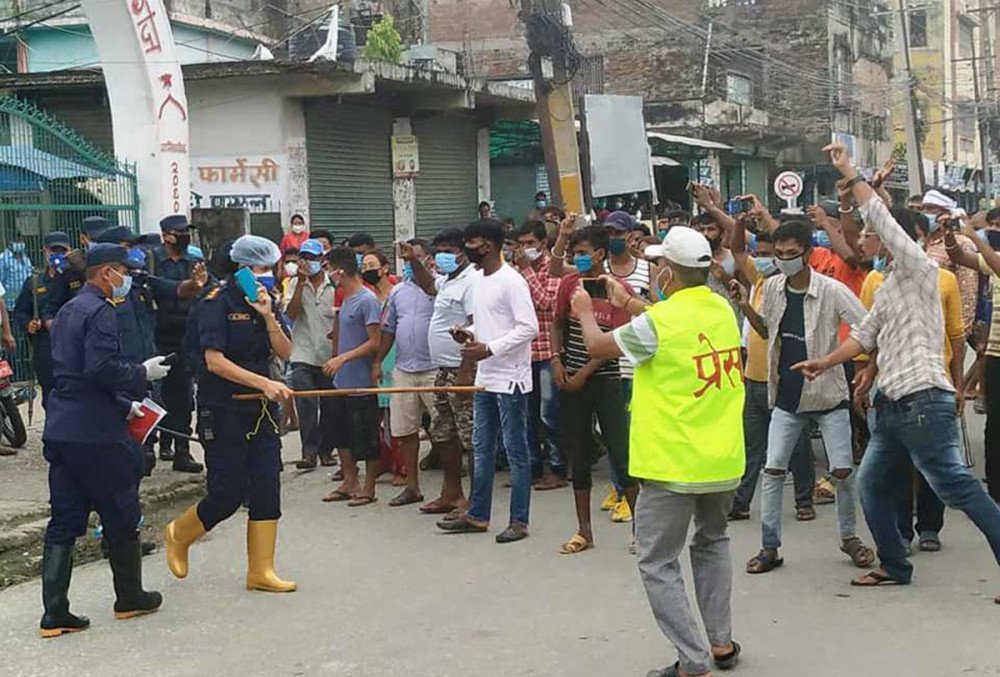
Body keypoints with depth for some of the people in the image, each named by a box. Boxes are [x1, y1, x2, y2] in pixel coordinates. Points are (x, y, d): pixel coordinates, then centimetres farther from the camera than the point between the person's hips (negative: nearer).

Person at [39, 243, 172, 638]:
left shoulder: (69, 310, 17)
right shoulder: (100, 312, -13)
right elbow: (101, 370, -23)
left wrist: (122, 404, 24)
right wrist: (142, 375, -9)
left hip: (60, 431, 9)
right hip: (94, 433, -9)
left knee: (63, 523, 8)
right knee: (121, 516, 8)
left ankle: (55, 613, 6)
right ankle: (129, 597, 21)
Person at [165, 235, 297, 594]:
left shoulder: (266, 303, 8)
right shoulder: (217, 303, -13)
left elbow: (285, 353, 2)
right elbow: (215, 361, -20)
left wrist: (268, 316, -13)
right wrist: (264, 384, -26)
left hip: (260, 410, 6)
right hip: (222, 412, -6)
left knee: (267, 488, 2)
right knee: (228, 493, -4)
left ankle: (261, 571, 11)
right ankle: (178, 535, 25)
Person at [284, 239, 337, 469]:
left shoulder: (334, 285, 3)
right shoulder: (295, 284, 4)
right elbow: (291, 313, -11)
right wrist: (301, 281, -13)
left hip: (329, 355, 1)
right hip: (303, 356, -1)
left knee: (329, 406, 7)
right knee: (306, 406, -10)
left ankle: (326, 449, 19)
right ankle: (309, 451, -8)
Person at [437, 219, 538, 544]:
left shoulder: (511, 282, -15)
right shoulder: (480, 281, 14)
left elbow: (529, 327, -20)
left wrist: (488, 349, -21)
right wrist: (469, 333, 5)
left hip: (509, 379, -9)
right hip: (485, 378, 9)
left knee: (516, 450, -1)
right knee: (482, 449, 15)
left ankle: (519, 521, 6)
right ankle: (477, 515, 23)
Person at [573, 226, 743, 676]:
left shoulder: (659, 321, -17)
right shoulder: (723, 310, 2)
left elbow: (599, 347, -2)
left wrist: (585, 313, 17)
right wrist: (630, 305, 26)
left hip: (674, 465, -7)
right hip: (724, 461, 7)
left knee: (658, 563, 3)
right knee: (712, 541, 27)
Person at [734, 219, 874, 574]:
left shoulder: (831, 291, -15)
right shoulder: (772, 286, 0)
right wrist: (746, 307, -1)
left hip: (828, 397, -3)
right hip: (787, 397, 4)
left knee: (843, 471, -2)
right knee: (773, 469, -1)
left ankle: (849, 536, 20)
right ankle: (769, 547, 7)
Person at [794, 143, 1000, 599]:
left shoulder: (920, 270, -9)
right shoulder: (890, 284, 19)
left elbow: (878, 217, -18)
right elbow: (865, 335, 25)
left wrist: (849, 173, -12)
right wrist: (824, 363, 19)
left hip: (923, 402, -10)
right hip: (892, 404, 10)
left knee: (956, 486, -11)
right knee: (872, 484, 14)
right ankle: (895, 566, 25)